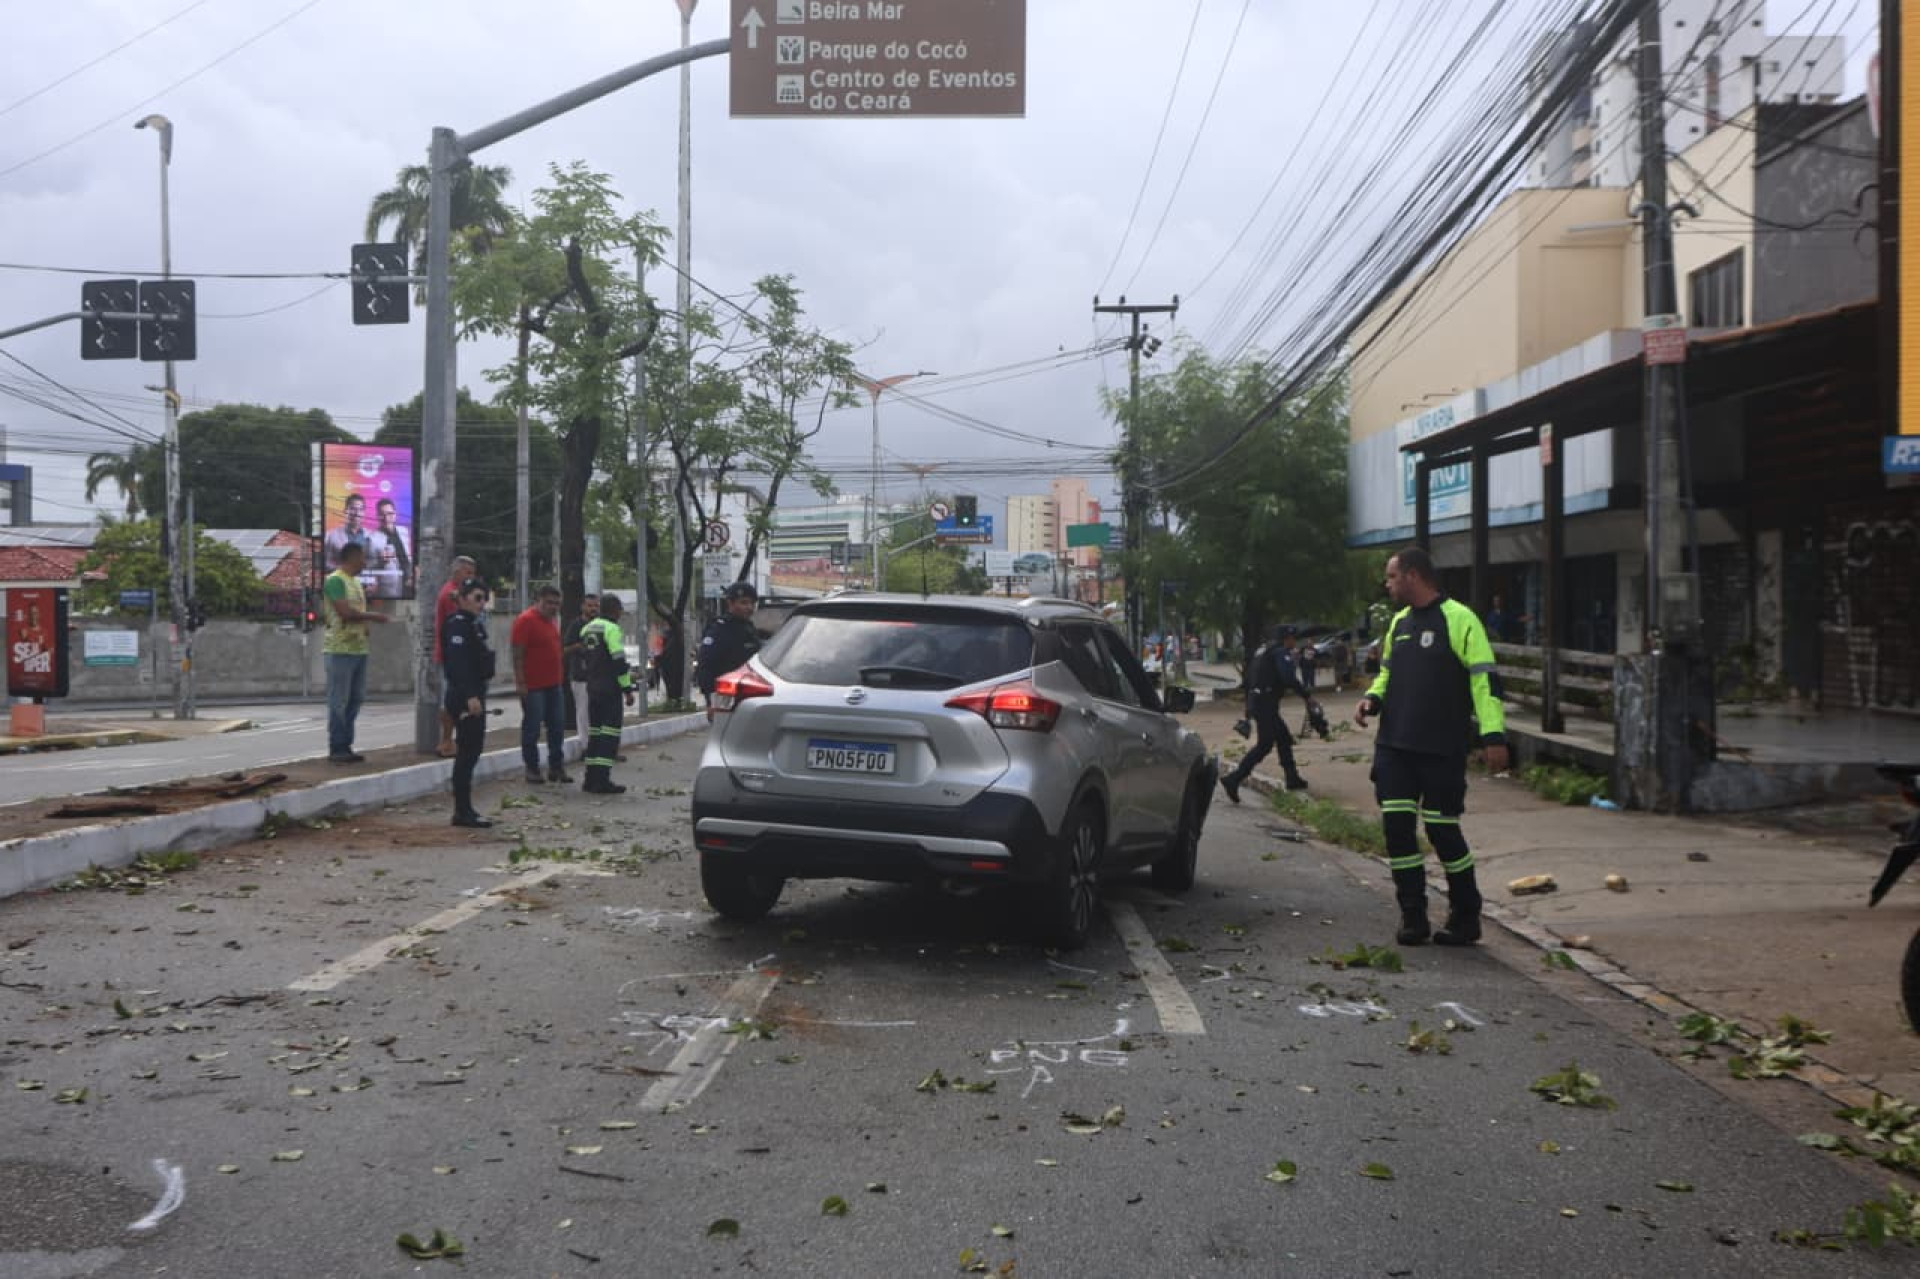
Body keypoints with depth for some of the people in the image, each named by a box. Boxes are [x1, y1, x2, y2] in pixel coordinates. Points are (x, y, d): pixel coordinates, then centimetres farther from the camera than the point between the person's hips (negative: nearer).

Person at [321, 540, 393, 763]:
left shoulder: (356, 582, 18)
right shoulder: (335, 580, -10)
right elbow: (346, 612, -19)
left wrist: (367, 625, 4)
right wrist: (375, 617, -9)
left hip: (359, 649, 9)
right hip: (340, 650, -9)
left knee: (355, 699, 11)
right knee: (339, 701, -4)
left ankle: (345, 746, 18)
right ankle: (337, 749, 1)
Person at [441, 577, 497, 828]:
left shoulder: (472, 624, 18)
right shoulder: (458, 624, -13)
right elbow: (458, 663, -23)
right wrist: (470, 696, -29)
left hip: (472, 696, 10)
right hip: (464, 696, -10)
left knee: (470, 752, 12)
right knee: (467, 753, -8)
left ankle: (464, 810, 17)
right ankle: (463, 811, -5)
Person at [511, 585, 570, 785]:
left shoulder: (552, 619, 13)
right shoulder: (525, 620, -12)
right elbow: (517, 654, -15)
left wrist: (561, 677, 19)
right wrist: (520, 682, -18)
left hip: (554, 684, 8)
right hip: (533, 686, -8)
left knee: (557, 727, 9)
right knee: (532, 728, 1)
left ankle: (556, 766, 16)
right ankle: (532, 769, 8)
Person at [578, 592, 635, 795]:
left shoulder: (586, 629, 14)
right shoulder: (612, 629, -12)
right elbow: (619, 662, -17)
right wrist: (628, 689, -13)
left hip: (592, 688, 8)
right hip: (610, 689, -8)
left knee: (594, 732, 13)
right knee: (610, 733, -7)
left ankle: (591, 778, 15)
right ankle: (602, 780, -12)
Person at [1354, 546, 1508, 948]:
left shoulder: (1458, 619, -9)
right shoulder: (1399, 622, 14)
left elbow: (1484, 678, -13)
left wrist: (1493, 734, -19)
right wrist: (1372, 699, 5)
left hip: (1442, 750, -6)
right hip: (1394, 747, 6)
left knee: (1443, 830, -1)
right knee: (1397, 827, 1)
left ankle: (1465, 917, 16)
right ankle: (1413, 917, 11)